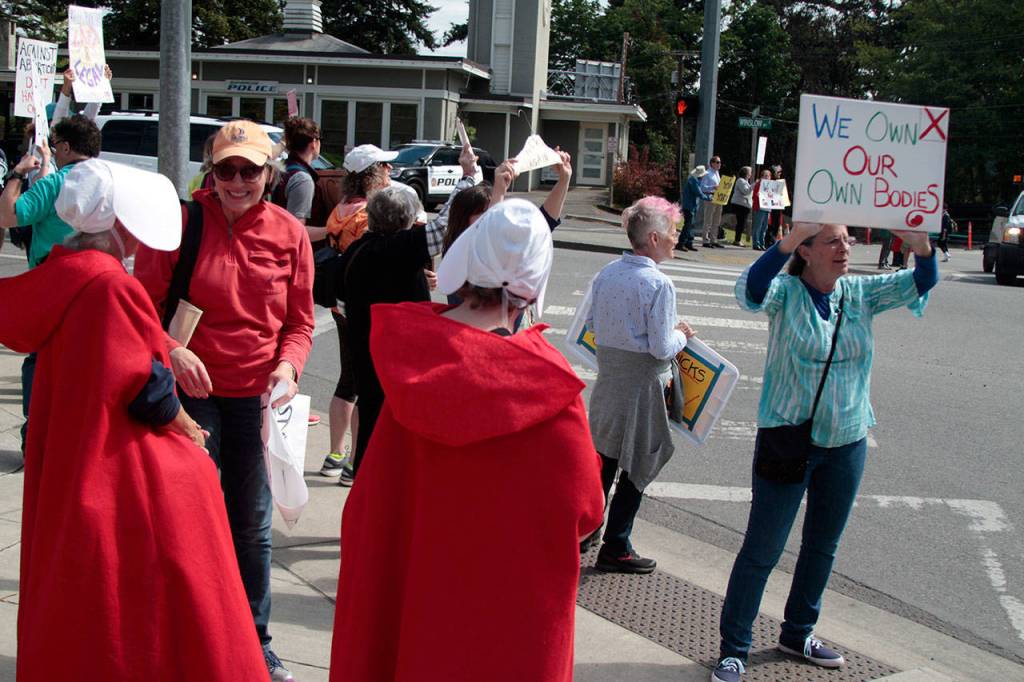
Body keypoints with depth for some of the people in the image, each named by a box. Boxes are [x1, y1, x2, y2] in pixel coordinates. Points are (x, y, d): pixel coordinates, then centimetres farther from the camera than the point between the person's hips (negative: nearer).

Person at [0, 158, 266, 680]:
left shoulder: (57, 277, 1)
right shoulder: (114, 287, -21)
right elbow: (150, 393, -19)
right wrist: (187, 431, 0)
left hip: (62, 471, 9)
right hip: (128, 480, -8)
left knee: (73, 618, 19)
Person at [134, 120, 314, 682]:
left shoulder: (289, 234, 0)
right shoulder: (181, 221, -6)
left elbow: (300, 321, 7)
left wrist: (289, 363, -12)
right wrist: (171, 349, -20)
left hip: (258, 395, 3)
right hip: (191, 388, -2)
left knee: (253, 527, 12)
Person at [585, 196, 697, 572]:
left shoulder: (606, 273, 1)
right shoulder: (659, 284, -20)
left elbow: (593, 323, 10)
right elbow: (662, 348, -19)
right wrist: (682, 334, 0)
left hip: (608, 378, 7)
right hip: (641, 385, -7)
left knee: (604, 458, 19)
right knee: (637, 468, 6)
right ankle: (615, 548, 14)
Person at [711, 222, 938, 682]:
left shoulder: (861, 294, 2)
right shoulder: (787, 293, -11)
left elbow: (922, 282, -5)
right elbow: (750, 290, -32)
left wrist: (920, 242, -26)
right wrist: (792, 236, -44)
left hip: (847, 442, 5)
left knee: (823, 546, 18)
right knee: (762, 548, 0)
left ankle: (798, 634, 37)